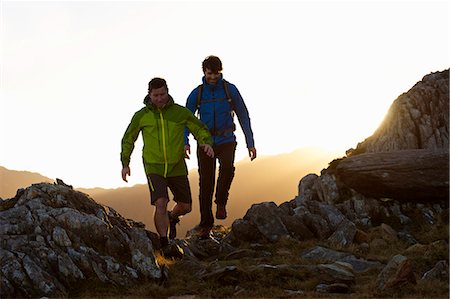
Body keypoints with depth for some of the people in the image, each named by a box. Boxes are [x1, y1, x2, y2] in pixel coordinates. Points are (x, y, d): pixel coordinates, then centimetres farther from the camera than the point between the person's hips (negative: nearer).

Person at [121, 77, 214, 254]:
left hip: (177, 168, 2)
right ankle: (164, 245, -12)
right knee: (161, 204, -20)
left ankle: (172, 218, 47)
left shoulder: (180, 112, -2)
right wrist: (125, 163, 6)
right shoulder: (141, 116, -2)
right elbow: (128, 139, 11)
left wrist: (206, 143, -17)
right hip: (154, 168, -2)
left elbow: (200, 129, 4)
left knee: (185, 207, 12)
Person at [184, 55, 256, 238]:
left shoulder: (230, 90, 0)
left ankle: (221, 202, -8)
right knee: (206, 183, -2)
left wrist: (250, 143, -1)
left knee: (227, 167, -31)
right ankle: (206, 223, 11)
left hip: (226, 141, -1)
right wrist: (185, 143, -15)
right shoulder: (197, 93, 1)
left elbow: (243, 116, 4)